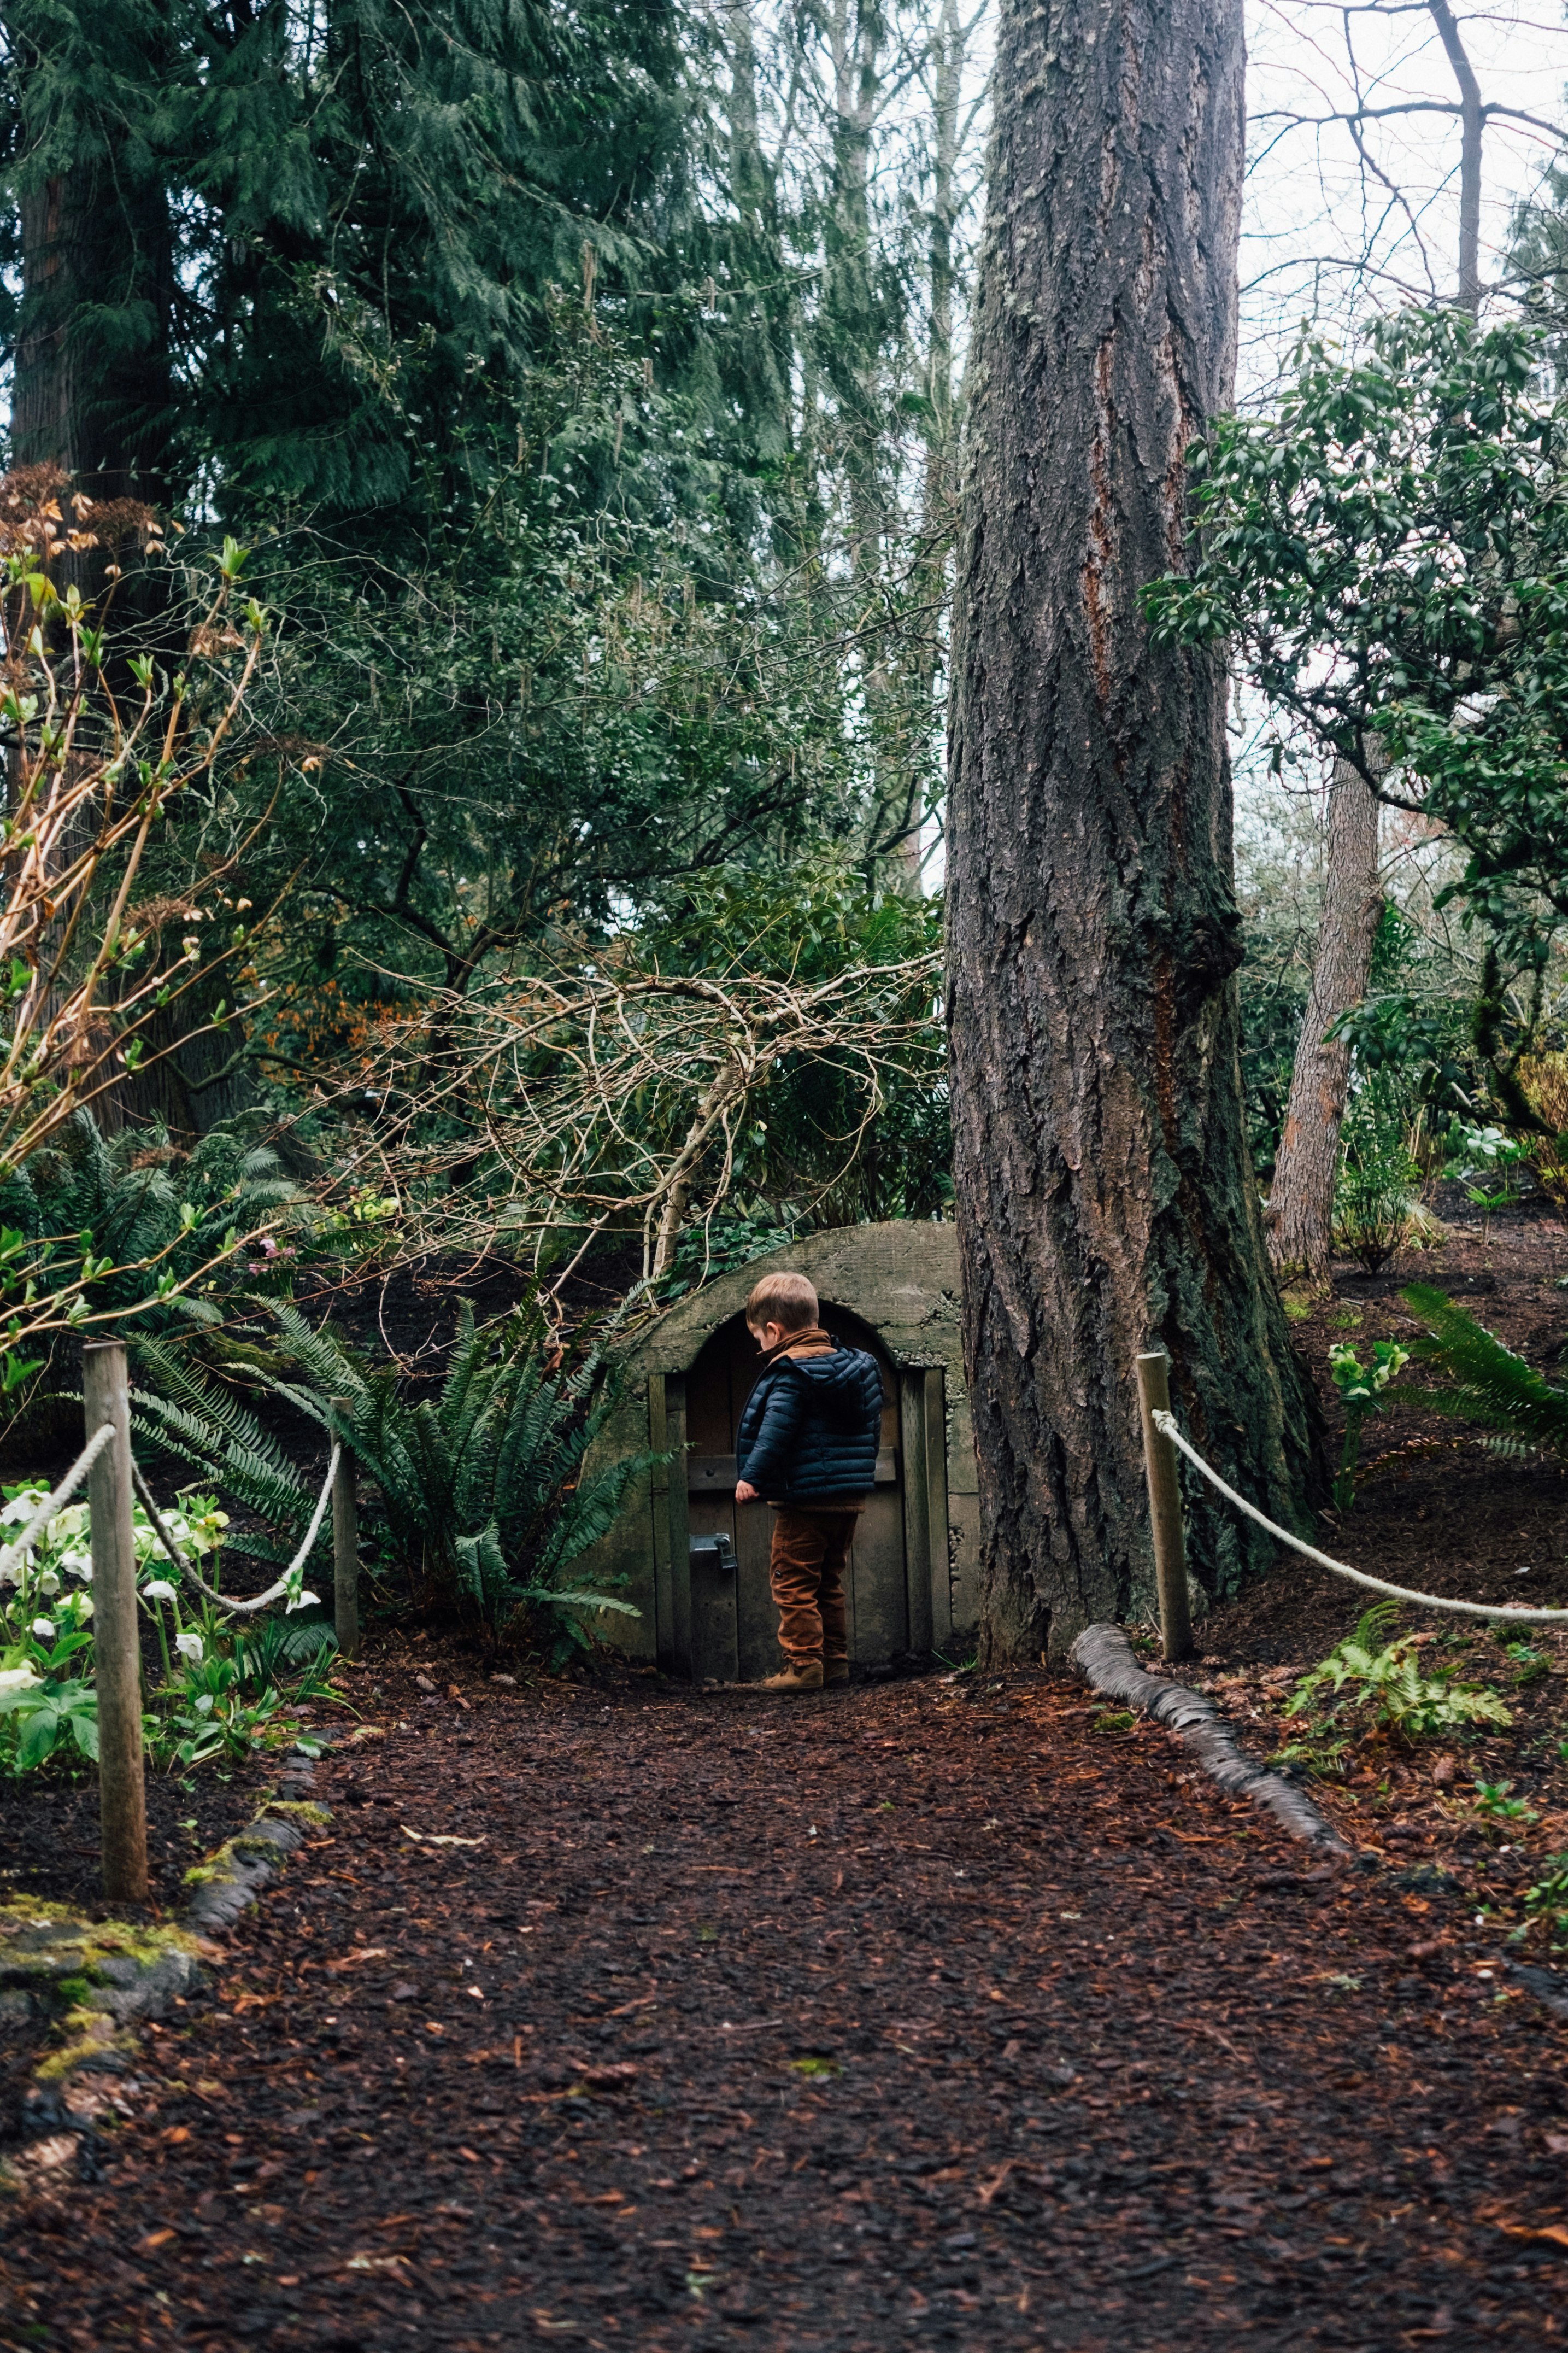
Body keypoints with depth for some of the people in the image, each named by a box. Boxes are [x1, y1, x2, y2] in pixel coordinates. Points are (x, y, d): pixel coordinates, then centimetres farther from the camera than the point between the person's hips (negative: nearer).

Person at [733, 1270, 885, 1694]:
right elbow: (873, 1425, 20)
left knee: (794, 1583, -1)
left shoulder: (789, 1373, -13)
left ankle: (804, 1663, -4)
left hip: (804, 1498, -8)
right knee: (829, 1583, 17)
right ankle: (835, 1660, 19)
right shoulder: (857, 1366, 12)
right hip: (849, 1498, 8)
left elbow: (775, 1431, -21)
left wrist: (751, 1476, -16)